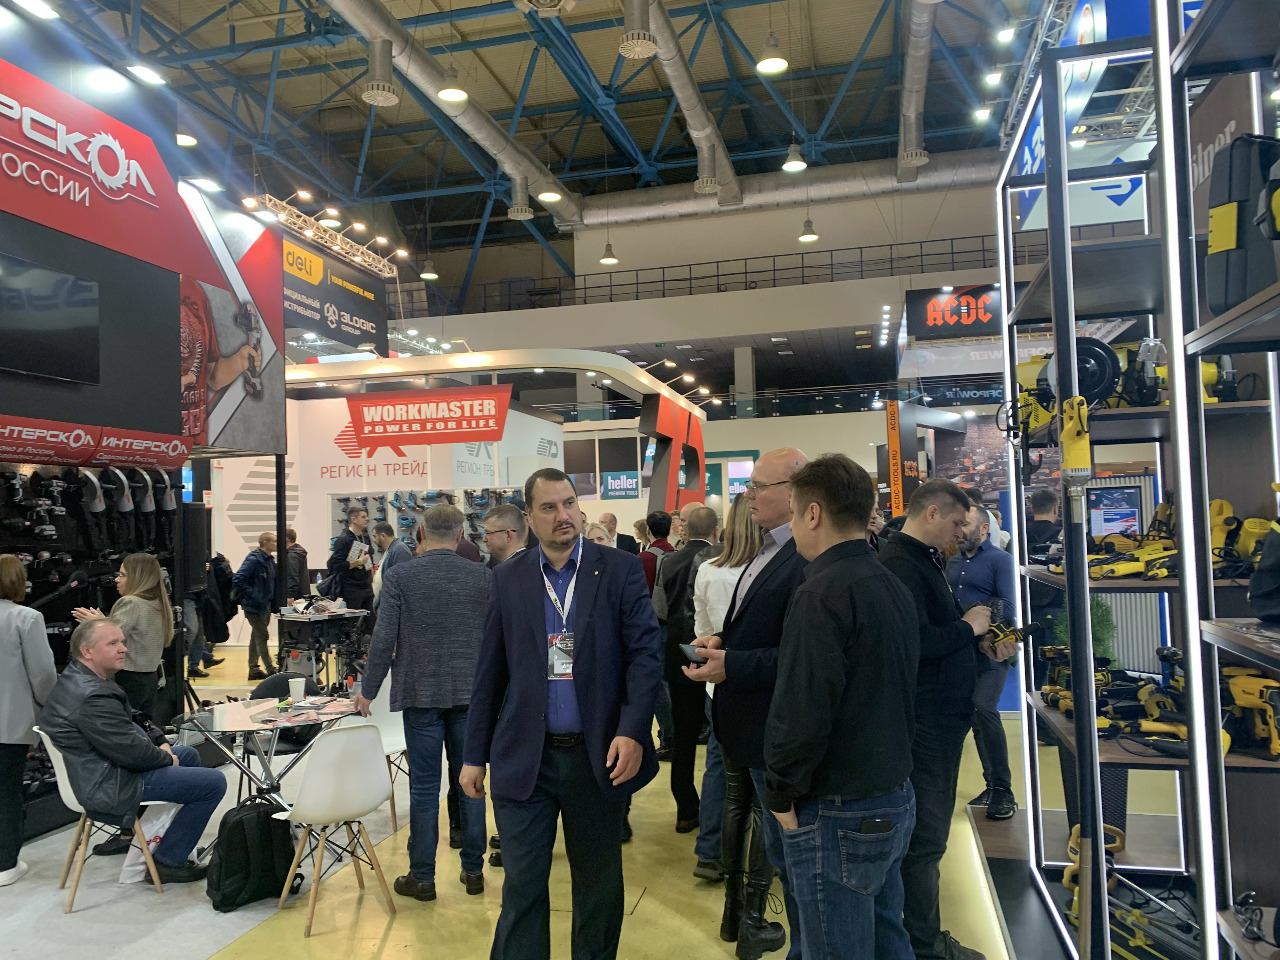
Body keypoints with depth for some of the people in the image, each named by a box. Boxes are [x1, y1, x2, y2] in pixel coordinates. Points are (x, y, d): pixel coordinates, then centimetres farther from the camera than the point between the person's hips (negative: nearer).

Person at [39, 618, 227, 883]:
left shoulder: (73, 679, 6)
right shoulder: (92, 697, -29)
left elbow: (126, 726, 16)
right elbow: (131, 752, -25)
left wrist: (157, 743, 4)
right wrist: (166, 757, -6)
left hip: (98, 769, 11)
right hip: (107, 788, -11)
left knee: (189, 754, 25)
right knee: (214, 782, -12)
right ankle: (168, 861, -1)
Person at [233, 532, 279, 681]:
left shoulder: (270, 560, 10)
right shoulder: (254, 560, -16)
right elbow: (237, 579, -21)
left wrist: (273, 601, 8)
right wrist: (252, 595, -19)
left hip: (266, 605, 9)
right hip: (255, 606, -9)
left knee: (257, 636, 14)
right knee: (262, 636, -4)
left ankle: (254, 669, 21)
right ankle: (270, 669, -1)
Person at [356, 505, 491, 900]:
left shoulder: (400, 576, -7)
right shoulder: (483, 576, -3)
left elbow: (383, 641, -8)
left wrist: (368, 691, 4)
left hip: (420, 693, -2)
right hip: (471, 692, 2)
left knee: (424, 787, 7)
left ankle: (422, 877, 17)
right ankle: (473, 870, 21)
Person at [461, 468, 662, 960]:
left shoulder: (621, 570, -4)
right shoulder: (508, 578, 3)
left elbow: (645, 653, -7)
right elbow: (489, 673, 6)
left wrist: (632, 731, -18)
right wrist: (475, 756, 7)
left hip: (599, 756, -1)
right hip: (524, 757, 1)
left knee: (599, 884, 15)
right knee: (521, 887, 6)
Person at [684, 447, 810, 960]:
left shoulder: (807, 560, -23)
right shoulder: (767, 553, 10)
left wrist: (731, 665, -24)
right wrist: (723, 641, 3)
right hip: (750, 726, 9)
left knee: (788, 851, 9)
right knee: (781, 845, 23)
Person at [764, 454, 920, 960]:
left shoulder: (822, 593, -21)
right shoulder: (893, 587, 7)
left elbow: (801, 711, -24)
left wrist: (782, 796, -11)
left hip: (837, 815, -9)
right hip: (894, 801, 9)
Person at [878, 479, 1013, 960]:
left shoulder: (921, 559, 14)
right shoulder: (902, 565, -20)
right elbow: (917, 642, -29)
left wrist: (981, 638, 8)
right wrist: (968, 627, -14)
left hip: (940, 717, 11)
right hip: (926, 720, -11)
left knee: (927, 832, 19)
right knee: (926, 838, 1)